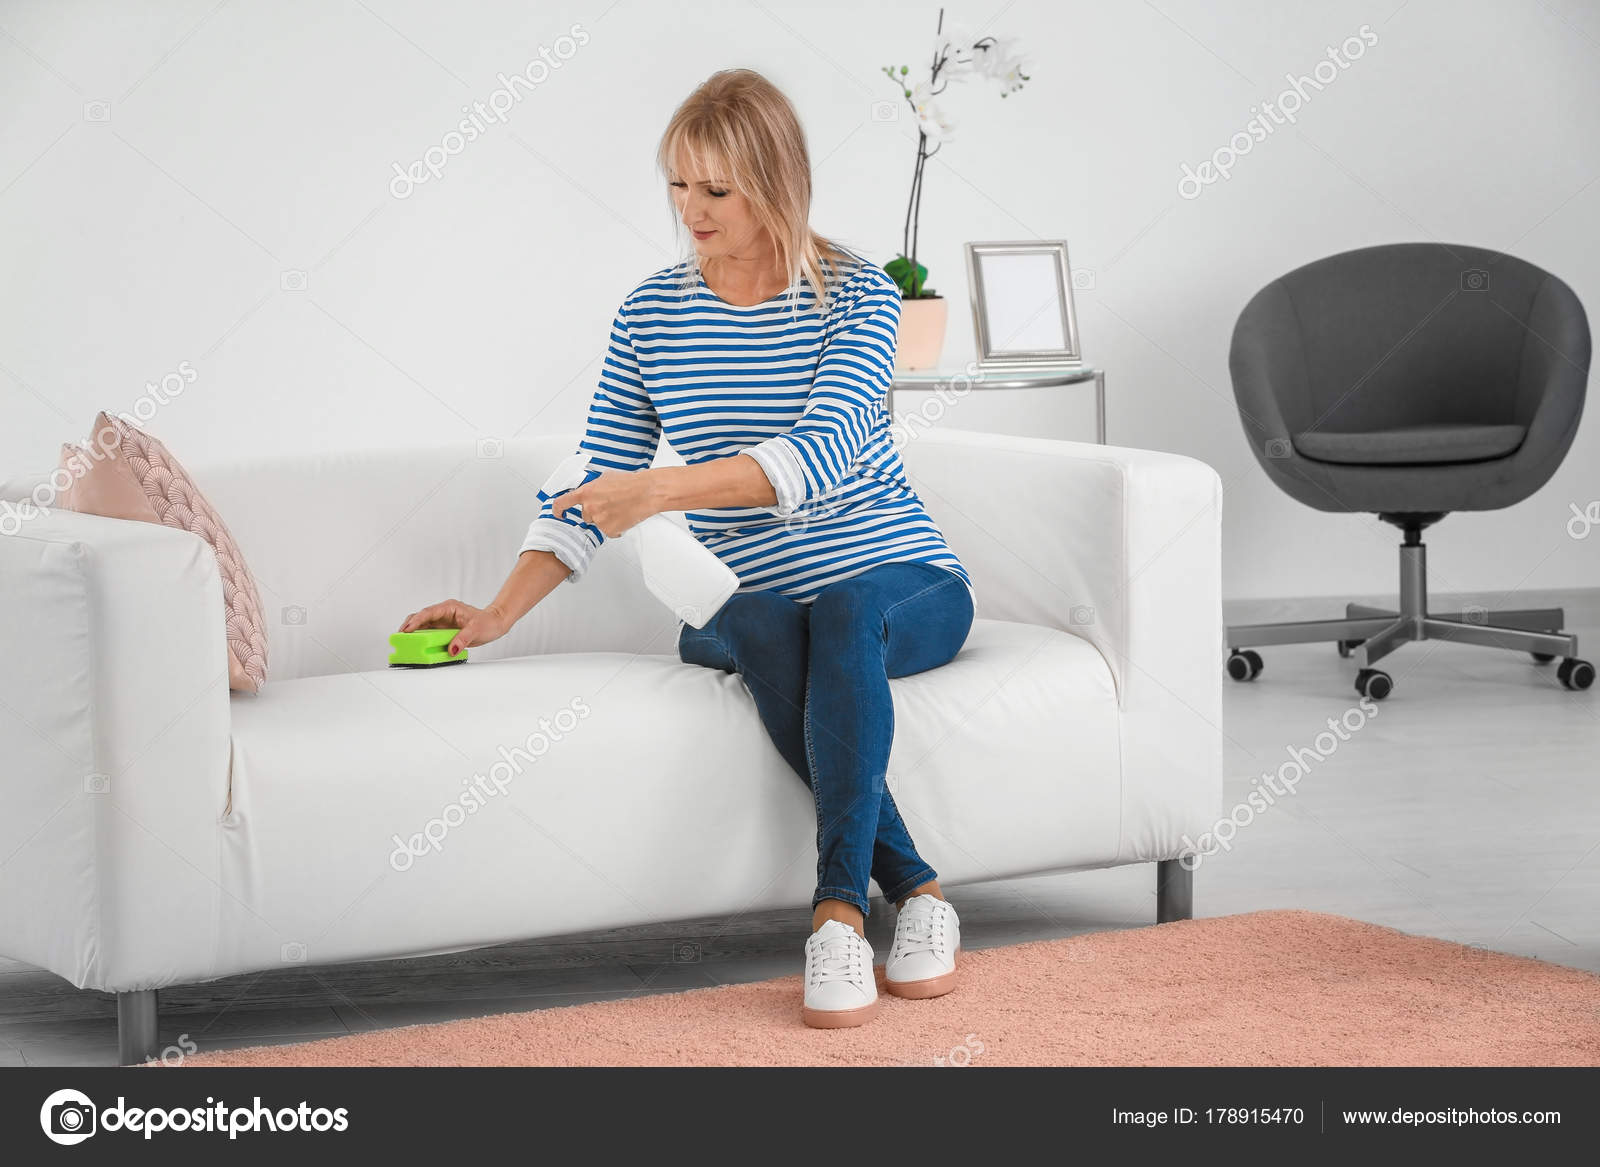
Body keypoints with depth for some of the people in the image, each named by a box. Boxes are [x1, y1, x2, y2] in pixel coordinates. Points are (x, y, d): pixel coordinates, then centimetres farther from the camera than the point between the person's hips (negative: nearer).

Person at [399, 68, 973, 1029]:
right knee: (766, 626, -35)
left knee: (845, 609, -38)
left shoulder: (855, 296, -6)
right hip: (746, 602, 2)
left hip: (903, 587, -2)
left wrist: (663, 488, -35)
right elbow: (597, 490, 7)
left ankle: (840, 904, -43)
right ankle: (915, 889, -36)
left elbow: (823, 455, -23)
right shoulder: (653, 314, 6)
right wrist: (501, 612, -7)